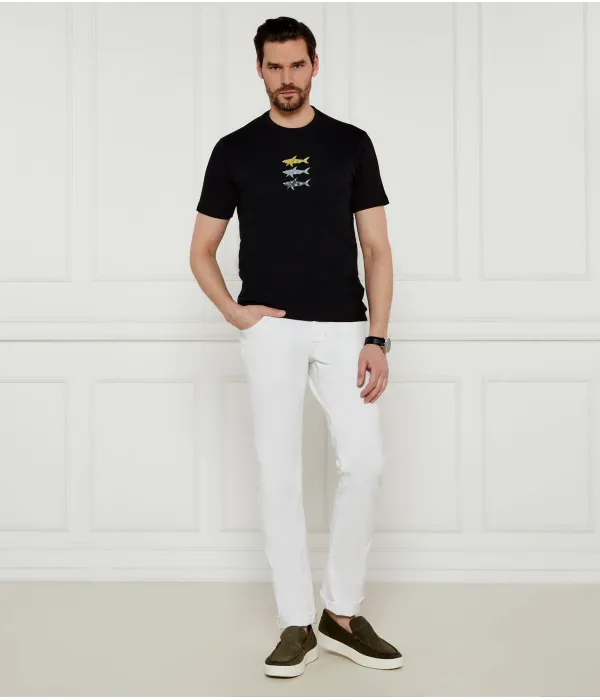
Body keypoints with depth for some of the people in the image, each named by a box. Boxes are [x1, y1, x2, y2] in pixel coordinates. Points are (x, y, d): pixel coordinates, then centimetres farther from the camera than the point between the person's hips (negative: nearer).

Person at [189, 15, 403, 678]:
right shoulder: (235, 149, 8)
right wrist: (231, 311, -4)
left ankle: (343, 612, 9)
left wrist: (377, 339, -5)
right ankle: (296, 624, 8)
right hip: (271, 328, 0)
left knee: (364, 462, -8)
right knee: (278, 472, -3)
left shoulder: (351, 143, 8)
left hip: (343, 327, 1)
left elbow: (376, 247, 5)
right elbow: (201, 250, 13)